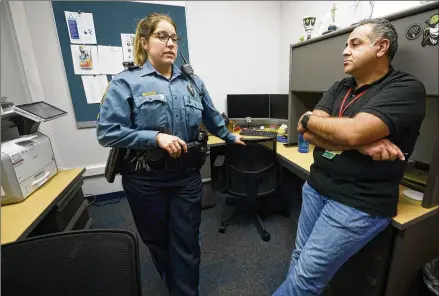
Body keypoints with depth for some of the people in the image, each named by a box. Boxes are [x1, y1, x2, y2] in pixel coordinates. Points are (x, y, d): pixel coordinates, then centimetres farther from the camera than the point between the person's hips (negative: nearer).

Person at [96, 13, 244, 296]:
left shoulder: (193, 82, 6)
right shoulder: (126, 82, -6)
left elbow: (212, 117, 18)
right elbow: (107, 132, -12)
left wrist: (230, 137, 25)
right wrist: (156, 137, -21)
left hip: (187, 175, 2)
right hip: (145, 178, -1)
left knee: (186, 243, 8)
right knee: (157, 241, 20)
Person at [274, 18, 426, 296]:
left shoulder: (406, 88, -9)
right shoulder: (339, 88, 9)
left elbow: (351, 132, -26)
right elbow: (310, 134, -4)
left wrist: (308, 119, -8)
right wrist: (361, 143, -18)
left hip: (359, 204, -6)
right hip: (316, 187, 6)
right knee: (299, 259, 15)